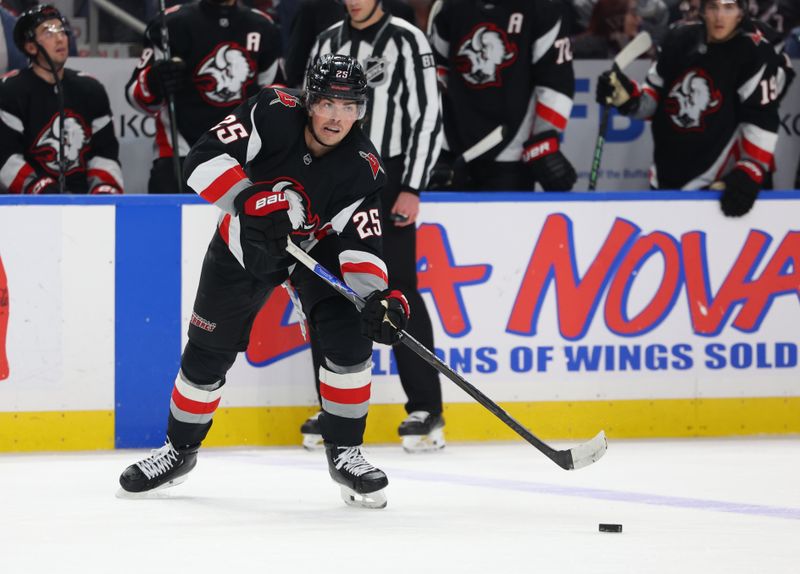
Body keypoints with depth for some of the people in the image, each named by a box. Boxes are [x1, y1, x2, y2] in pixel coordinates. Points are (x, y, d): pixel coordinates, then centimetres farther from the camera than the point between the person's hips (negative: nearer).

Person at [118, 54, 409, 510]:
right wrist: (249, 199, -44)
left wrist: (378, 295, -43)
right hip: (245, 245, 0)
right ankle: (180, 448, 29)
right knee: (208, 353, 6)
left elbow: (361, 244, -26)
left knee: (350, 339, -19)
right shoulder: (274, 114, -28)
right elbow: (204, 158, -31)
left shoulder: (363, 169, -25)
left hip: (317, 247, 0)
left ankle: (346, 452, -2)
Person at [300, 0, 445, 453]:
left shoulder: (407, 41, -5)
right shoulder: (328, 42, 12)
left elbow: (428, 117, -9)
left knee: (399, 294, -9)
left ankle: (426, 410, -6)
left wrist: (412, 190, -14)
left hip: (387, 182, -6)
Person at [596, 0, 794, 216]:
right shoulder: (680, 40, 3)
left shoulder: (755, 53, -14)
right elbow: (654, 98, 13)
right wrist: (626, 96, -7)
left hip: (716, 188, -6)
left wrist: (749, 175, -25)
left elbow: (762, 119, -17)